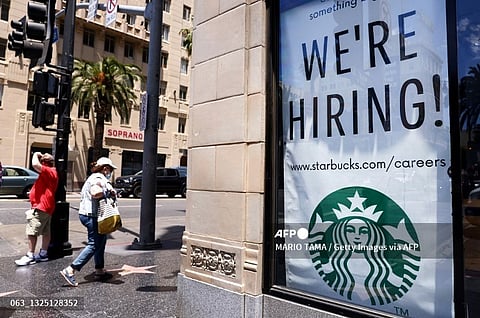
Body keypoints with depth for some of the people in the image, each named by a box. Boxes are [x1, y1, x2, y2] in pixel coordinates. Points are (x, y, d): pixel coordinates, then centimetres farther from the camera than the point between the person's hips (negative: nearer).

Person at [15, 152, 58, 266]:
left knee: (32, 232, -7)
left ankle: (30, 256, -3)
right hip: (46, 207, 11)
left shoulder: (49, 171, -15)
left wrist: (36, 155, -13)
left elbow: (35, 165, -30)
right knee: (45, 232, 13)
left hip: (41, 208, -11)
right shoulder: (50, 172, 16)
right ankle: (43, 254, 20)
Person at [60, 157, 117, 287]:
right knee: (94, 245, -8)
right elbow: (95, 193, -31)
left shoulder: (95, 177, 20)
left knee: (101, 241, 18)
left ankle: (99, 270, 27)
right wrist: (108, 192, -17)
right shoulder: (98, 178, -13)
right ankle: (70, 270, -8)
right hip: (91, 215, -11)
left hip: (86, 214, 11)